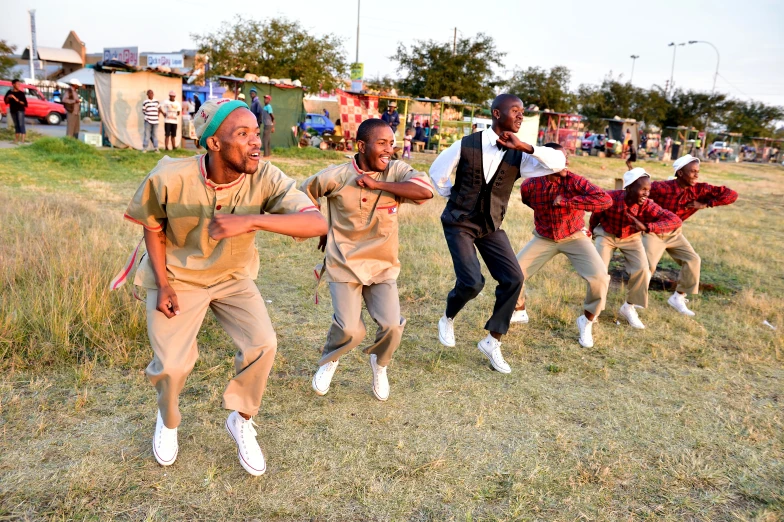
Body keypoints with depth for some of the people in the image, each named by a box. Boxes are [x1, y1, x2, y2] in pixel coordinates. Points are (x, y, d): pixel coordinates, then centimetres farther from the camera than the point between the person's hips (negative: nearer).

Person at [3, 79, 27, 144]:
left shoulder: (21, 93, -3)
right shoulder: (9, 92, 7)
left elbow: (24, 103, -6)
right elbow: (5, 101, 12)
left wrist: (17, 100, -20)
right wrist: (8, 97, -9)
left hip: (20, 110, -4)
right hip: (13, 110, 4)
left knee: (21, 124, -14)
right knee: (16, 125, 9)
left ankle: (22, 139, -20)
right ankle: (16, 139, 14)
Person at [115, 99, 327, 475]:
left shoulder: (265, 179, -26)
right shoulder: (170, 178, -26)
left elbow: (317, 223, -40)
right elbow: (152, 227, -6)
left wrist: (251, 221, -51)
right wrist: (163, 285, -12)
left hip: (233, 277, 2)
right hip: (177, 276, -1)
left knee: (263, 344, -13)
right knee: (171, 363, -5)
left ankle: (241, 422, 16)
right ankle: (168, 421, 33)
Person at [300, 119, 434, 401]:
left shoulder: (396, 171, -7)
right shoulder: (337, 176, -9)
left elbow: (426, 190, -26)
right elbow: (304, 193, 9)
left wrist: (377, 184, -25)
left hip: (383, 266, 2)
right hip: (344, 264, -1)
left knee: (392, 326, -9)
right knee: (350, 330, -10)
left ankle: (379, 364, 26)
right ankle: (329, 361, 26)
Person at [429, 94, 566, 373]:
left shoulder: (518, 156, -4)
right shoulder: (467, 145, -11)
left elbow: (558, 162, -18)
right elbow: (437, 172, 3)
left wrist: (524, 146, -27)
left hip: (491, 226, 4)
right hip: (459, 223, -4)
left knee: (513, 279, -7)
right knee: (472, 282, -17)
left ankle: (492, 342, 10)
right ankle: (447, 320, 17)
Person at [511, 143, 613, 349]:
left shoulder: (575, 181, -23)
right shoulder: (530, 185, -17)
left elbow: (605, 199, -36)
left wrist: (567, 202, -36)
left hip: (574, 237, -2)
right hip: (543, 238, 2)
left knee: (600, 278, -21)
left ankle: (586, 321, 6)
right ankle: (519, 312, 21)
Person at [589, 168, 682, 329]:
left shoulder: (648, 205, -29)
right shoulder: (610, 198, -32)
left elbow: (675, 220, -38)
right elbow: (595, 216, -12)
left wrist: (646, 227, -49)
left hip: (631, 238, 2)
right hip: (606, 234, -1)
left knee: (642, 270, -13)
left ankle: (629, 307, 10)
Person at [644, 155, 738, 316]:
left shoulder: (700, 190, -14)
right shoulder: (662, 188, -29)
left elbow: (732, 194, -14)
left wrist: (706, 204, -25)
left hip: (674, 232, 6)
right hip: (653, 231, -6)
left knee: (692, 260, -3)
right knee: (648, 265, -15)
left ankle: (678, 298, 11)